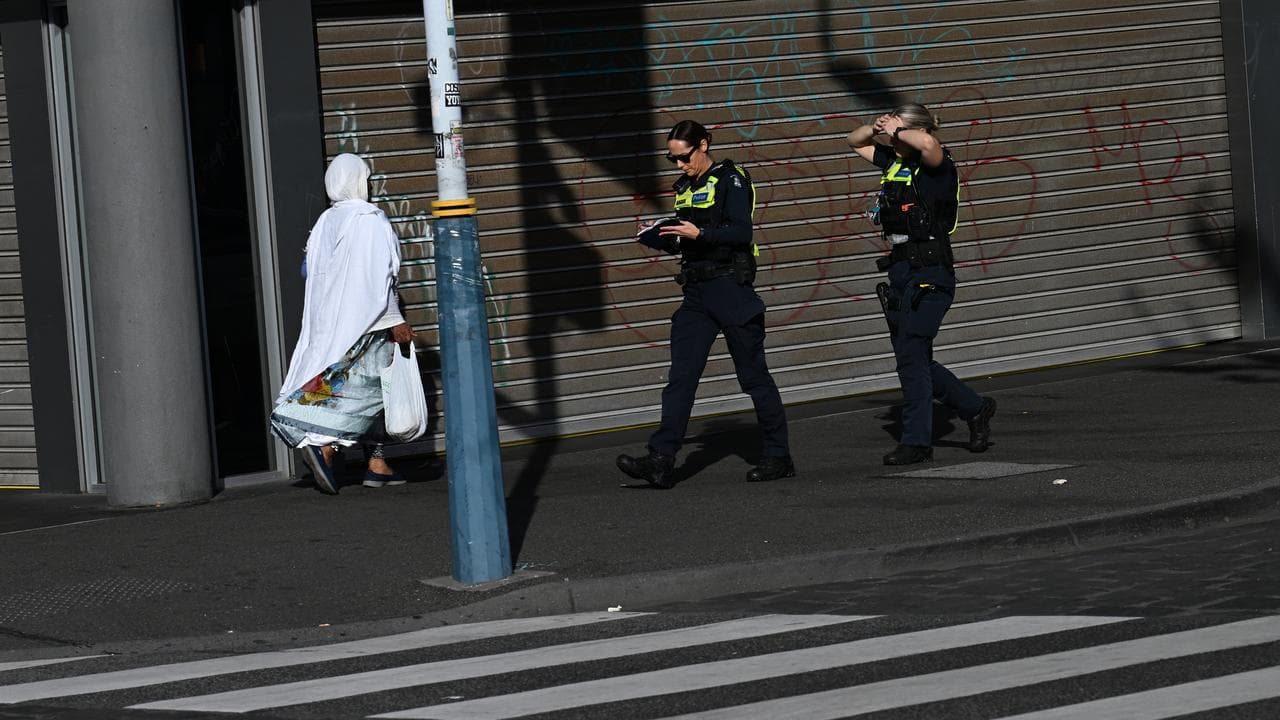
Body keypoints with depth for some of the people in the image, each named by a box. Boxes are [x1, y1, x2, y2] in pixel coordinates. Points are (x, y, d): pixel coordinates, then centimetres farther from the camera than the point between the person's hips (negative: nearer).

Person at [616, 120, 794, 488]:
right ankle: (661, 460, -12)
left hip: (732, 290, -7)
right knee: (680, 378, -4)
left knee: (753, 374, 1)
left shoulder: (730, 180, -6)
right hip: (696, 292, 7)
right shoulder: (685, 188, 16)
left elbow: (742, 232, -17)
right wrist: (653, 237, 3)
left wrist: (699, 233, -27)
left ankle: (778, 456, 10)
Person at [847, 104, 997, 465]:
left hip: (930, 274, -9)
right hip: (900, 270, 9)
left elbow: (928, 143, -33)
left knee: (911, 354, -11)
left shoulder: (936, 167, -9)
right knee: (914, 361, 11)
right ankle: (974, 408, 26)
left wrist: (897, 132, -15)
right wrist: (878, 128, 6)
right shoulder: (894, 162, 13)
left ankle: (916, 441, -5)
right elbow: (855, 142, 27)